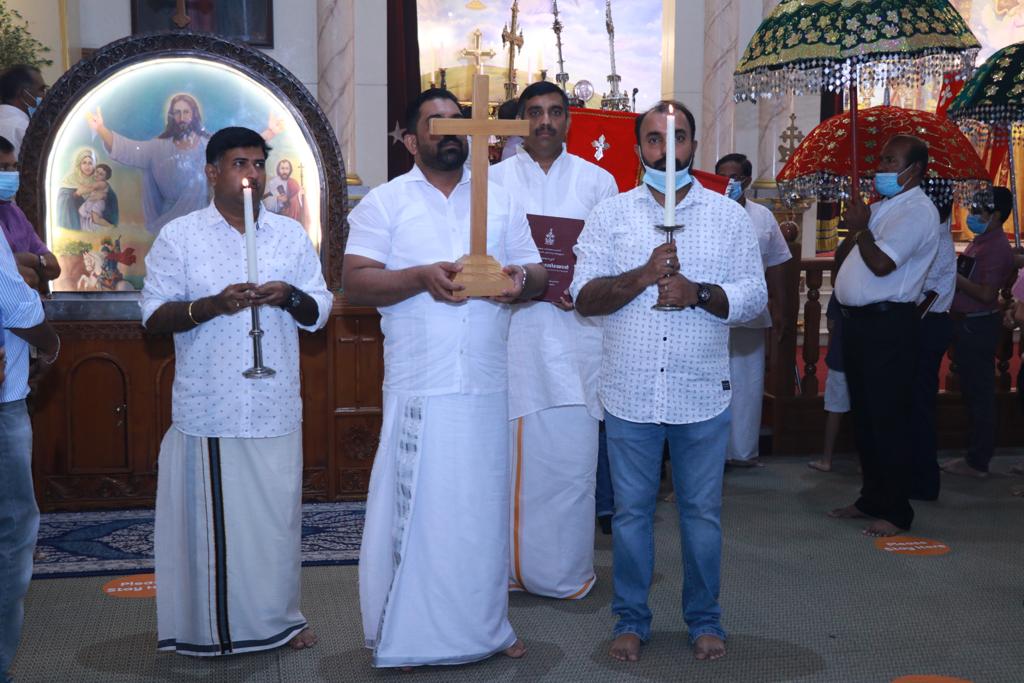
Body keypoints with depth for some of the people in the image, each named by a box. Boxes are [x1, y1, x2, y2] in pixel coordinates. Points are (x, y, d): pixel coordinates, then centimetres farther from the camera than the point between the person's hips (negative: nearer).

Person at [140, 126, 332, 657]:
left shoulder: (292, 235, 11)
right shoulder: (179, 236, 2)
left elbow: (319, 313, 12)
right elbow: (154, 317, -2)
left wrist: (291, 297, -10)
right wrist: (214, 304, -17)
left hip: (275, 408, 3)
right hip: (207, 411, -2)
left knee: (278, 513, 7)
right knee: (209, 516, 1)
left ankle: (279, 618, 21)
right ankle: (210, 627, 15)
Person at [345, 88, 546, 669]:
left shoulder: (502, 201, 15)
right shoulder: (384, 203, 4)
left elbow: (537, 274, 14)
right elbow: (356, 282, -4)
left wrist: (522, 280, -10)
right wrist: (421, 277, -19)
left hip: (488, 383, 3)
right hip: (419, 386, -3)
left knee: (485, 504, 9)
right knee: (416, 506, 0)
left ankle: (486, 624, 23)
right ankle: (406, 634, 13)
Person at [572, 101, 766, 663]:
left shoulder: (729, 217, 5)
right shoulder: (609, 215, 4)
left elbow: (754, 297, 0)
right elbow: (585, 297, -4)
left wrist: (698, 293, -17)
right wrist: (644, 275, -18)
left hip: (702, 394, 0)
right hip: (629, 392, 0)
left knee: (702, 511, 9)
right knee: (631, 510, 9)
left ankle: (704, 619, 26)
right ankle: (631, 618, 24)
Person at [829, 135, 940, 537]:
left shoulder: (917, 211, -13)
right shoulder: (880, 207, 17)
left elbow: (880, 263, -24)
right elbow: (842, 256, 16)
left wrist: (860, 229, -10)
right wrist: (855, 228, -1)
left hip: (887, 324, -10)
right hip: (857, 320, 10)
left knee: (887, 418, -4)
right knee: (864, 415, 15)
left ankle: (896, 512, 5)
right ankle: (872, 500, 27)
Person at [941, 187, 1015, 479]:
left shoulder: (996, 247, -17)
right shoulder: (980, 241, 14)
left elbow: (986, 294, -23)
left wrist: (954, 277, -17)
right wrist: (954, 274, 9)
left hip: (978, 326, -10)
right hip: (967, 324, 10)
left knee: (979, 393, -4)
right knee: (972, 391, 16)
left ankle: (977, 462, 3)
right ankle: (975, 454, 25)